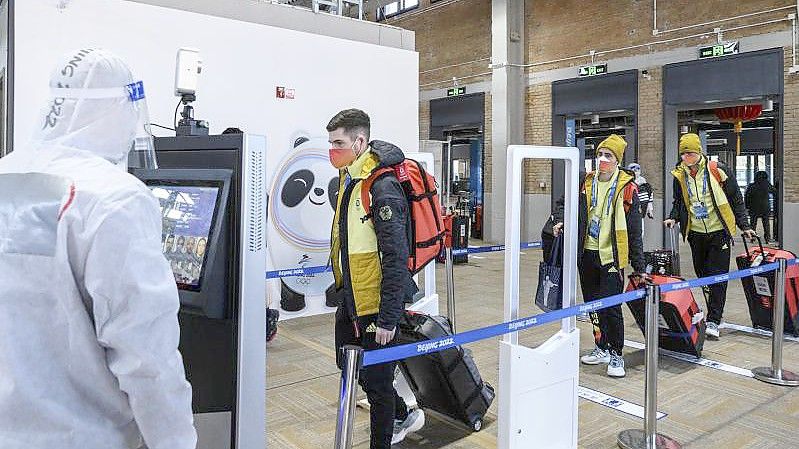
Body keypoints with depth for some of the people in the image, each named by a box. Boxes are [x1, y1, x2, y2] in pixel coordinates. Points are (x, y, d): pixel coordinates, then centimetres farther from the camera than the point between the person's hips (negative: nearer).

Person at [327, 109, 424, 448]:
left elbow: (395, 259, -23)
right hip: (352, 297, 10)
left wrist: (388, 319, -22)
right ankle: (403, 417, 42)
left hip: (378, 303, -10)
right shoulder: (347, 178, 7)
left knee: (376, 380, 4)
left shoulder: (383, 187, -22)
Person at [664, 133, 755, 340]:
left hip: (719, 232, -4)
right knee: (703, 276, 12)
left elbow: (736, 200, -2)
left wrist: (744, 225, -3)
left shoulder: (718, 170, -9)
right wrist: (673, 217, -3)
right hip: (696, 234, 4)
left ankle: (713, 321, -1)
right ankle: (714, 313, 28)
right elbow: (678, 202, 16)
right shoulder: (680, 175, 2)